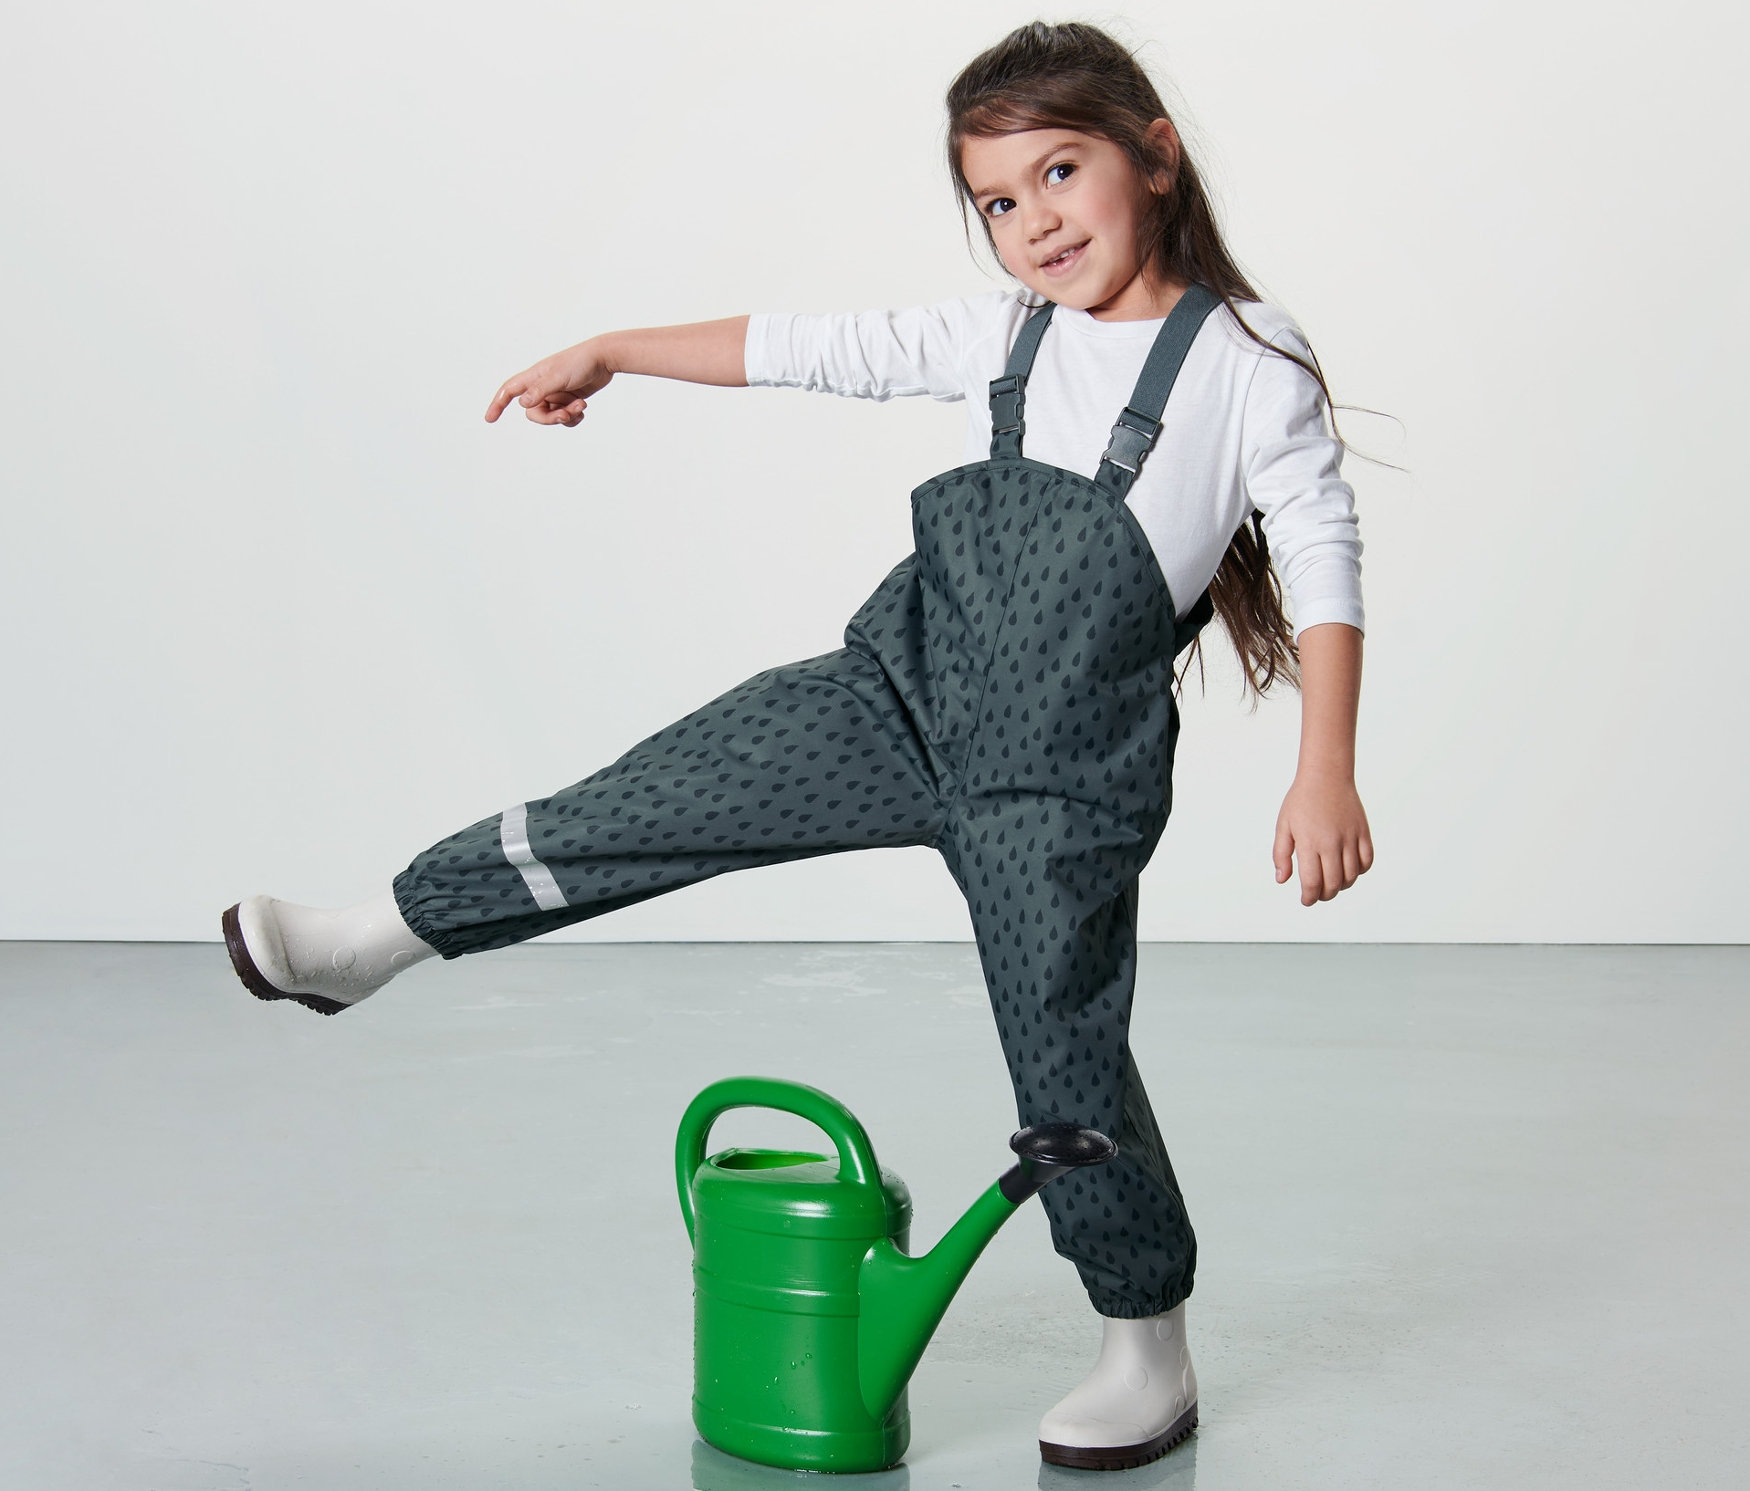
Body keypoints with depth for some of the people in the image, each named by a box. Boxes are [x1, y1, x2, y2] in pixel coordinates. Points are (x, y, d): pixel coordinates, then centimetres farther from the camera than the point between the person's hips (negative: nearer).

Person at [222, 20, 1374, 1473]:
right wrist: (610, 352, 20)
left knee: (1066, 1048, -2)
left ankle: (1148, 1350, 15)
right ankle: (382, 934, 11)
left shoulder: (1249, 364, -8)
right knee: (663, 797, -2)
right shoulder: (1002, 334, 7)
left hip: (1065, 770, -5)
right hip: (906, 686, 5)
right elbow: (818, 348, 15)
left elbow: (1325, 562, -9)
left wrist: (1327, 772, -17)